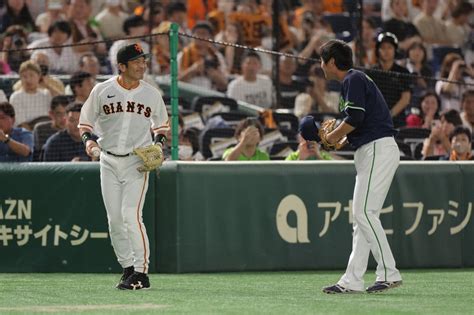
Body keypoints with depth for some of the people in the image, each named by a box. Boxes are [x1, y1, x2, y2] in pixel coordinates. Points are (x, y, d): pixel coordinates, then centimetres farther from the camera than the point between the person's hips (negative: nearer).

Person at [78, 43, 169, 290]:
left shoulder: (152, 94, 2)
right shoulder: (102, 91, -2)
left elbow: (161, 124, 16)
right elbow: (85, 121, 7)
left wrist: (158, 143, -3)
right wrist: (88, 140, -12)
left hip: (137, 161, -2)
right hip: (109, 161, 2)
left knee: (131, 214, -16)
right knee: (114, 219, 3)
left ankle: (141, 272, -12)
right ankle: (128, 267, 18)